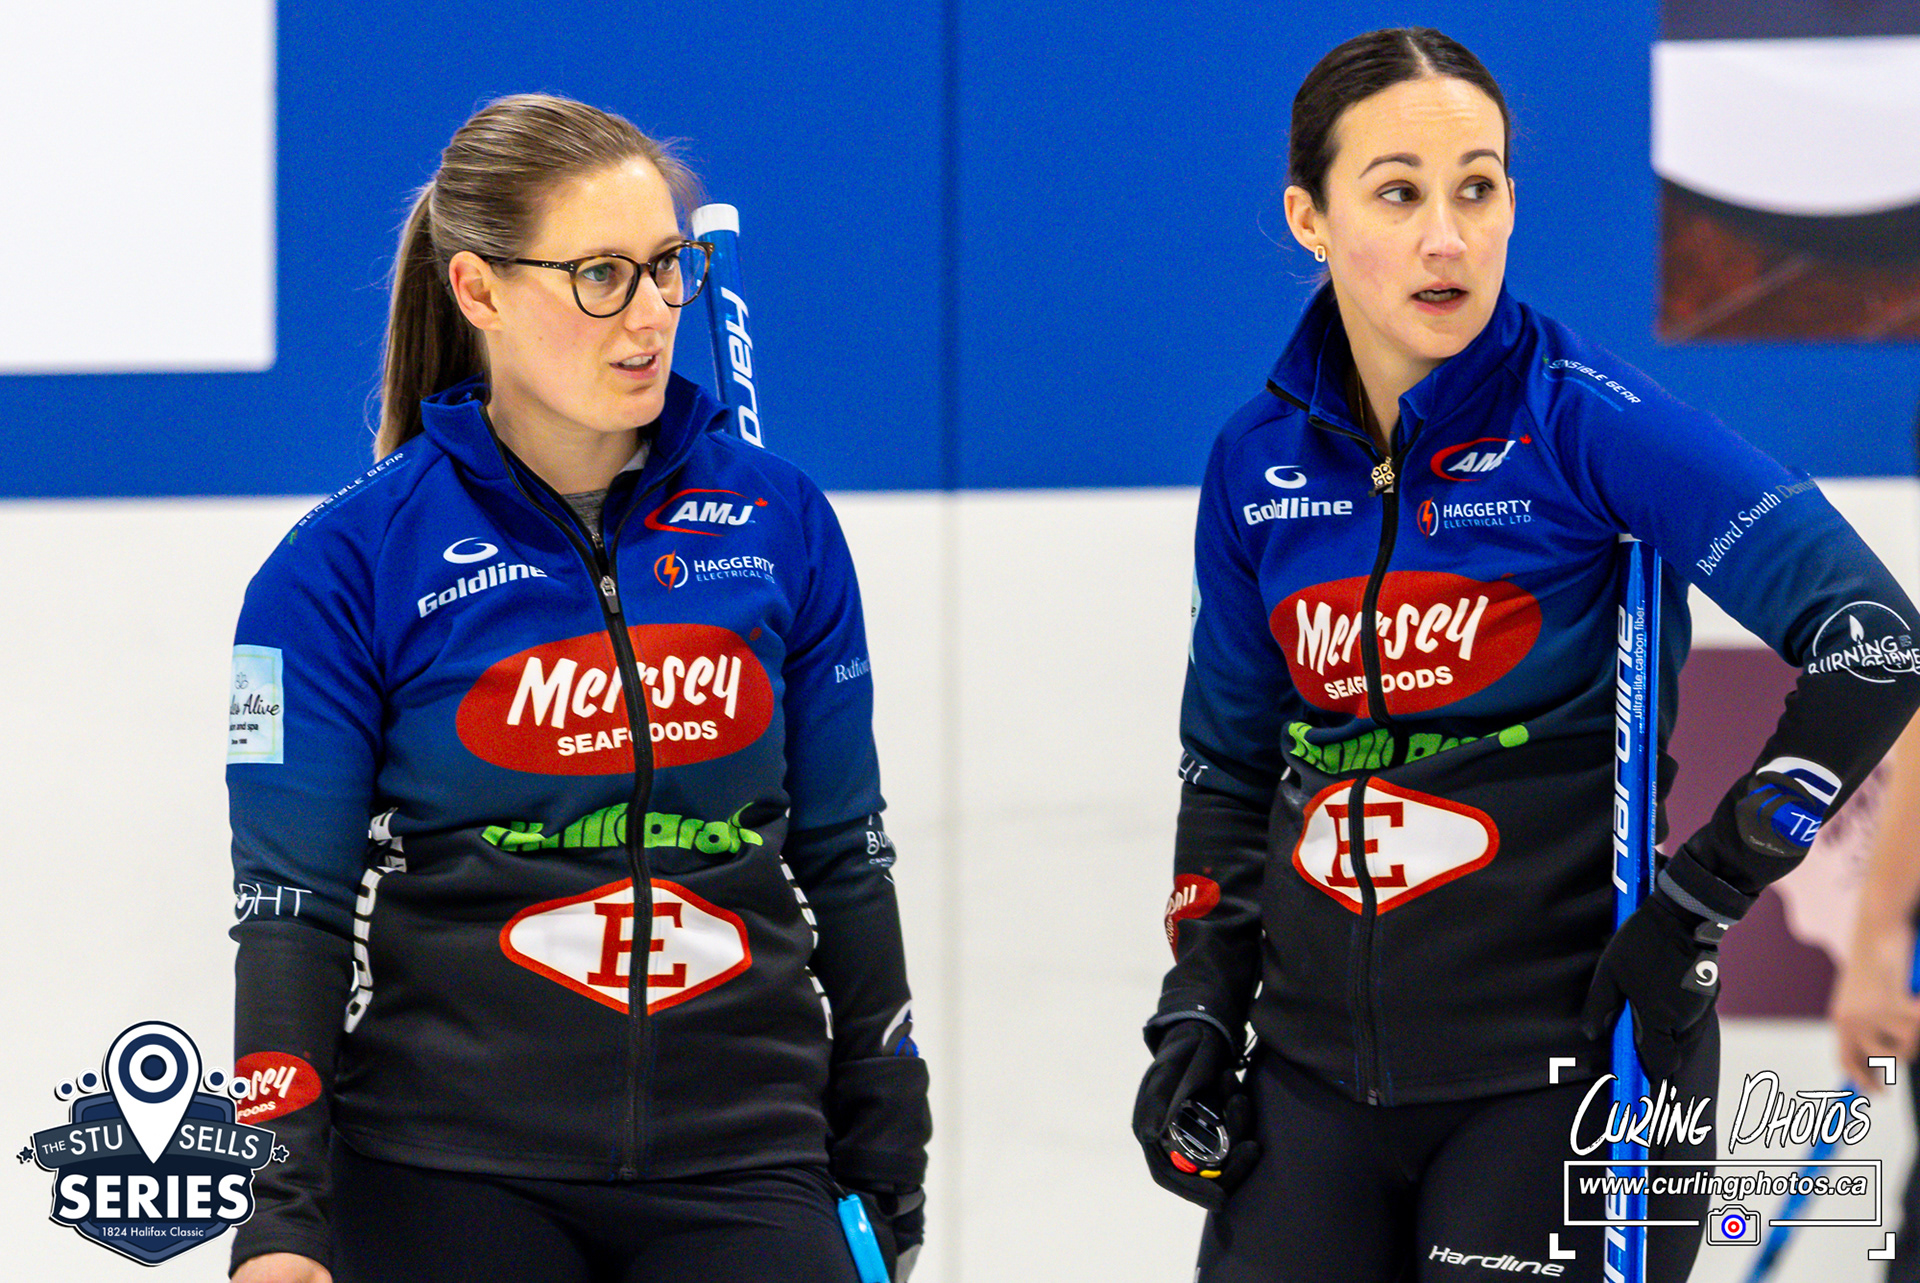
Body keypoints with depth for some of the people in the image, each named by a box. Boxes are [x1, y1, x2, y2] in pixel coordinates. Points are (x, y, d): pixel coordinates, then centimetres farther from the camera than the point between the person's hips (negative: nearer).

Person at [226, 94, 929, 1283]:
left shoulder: (782, 523, 4)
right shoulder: (348, 564, -5)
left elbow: (842, 857, 11)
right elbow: (292, 905, -5)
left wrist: (884, 1159, 11)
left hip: (739, 1160, 2)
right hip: (448, 1174, -2)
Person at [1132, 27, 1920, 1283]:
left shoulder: (1583, 419, -12)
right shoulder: (1260, 460, 4)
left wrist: (1703, 897, -17)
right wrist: (1197, 1011, 9)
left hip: (1558, 1057, -5)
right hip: (1321, 1061, 5)